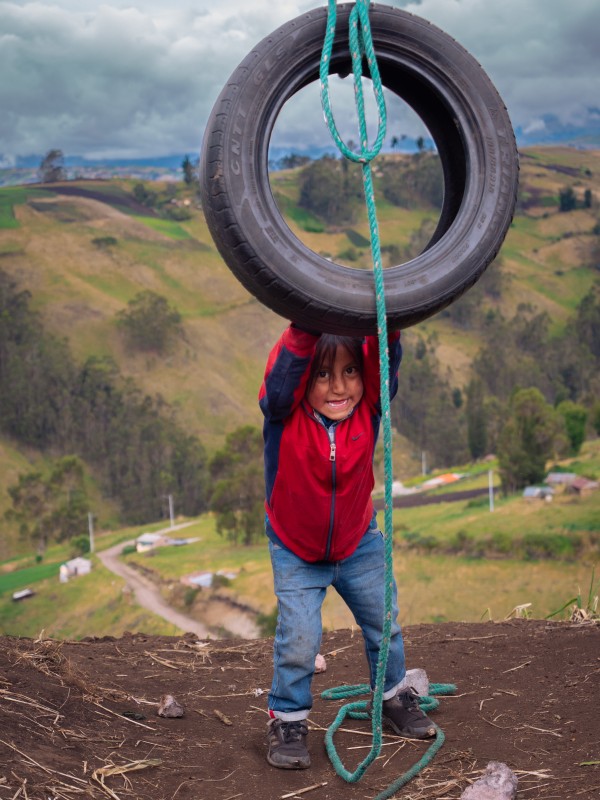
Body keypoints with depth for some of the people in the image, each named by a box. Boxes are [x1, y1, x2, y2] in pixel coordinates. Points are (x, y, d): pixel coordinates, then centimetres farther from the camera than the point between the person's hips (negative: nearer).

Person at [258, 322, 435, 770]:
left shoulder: (368, 409, -18)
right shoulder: (284, 415, -25)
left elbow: (385, 362, -32)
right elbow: (286, 368, -43)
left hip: (359, 544, 3)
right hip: (296, 552, -3)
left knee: (384, 624, 14)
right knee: (298, 638, -11)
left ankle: (394, 696, 40)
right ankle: (288, 719, 14)